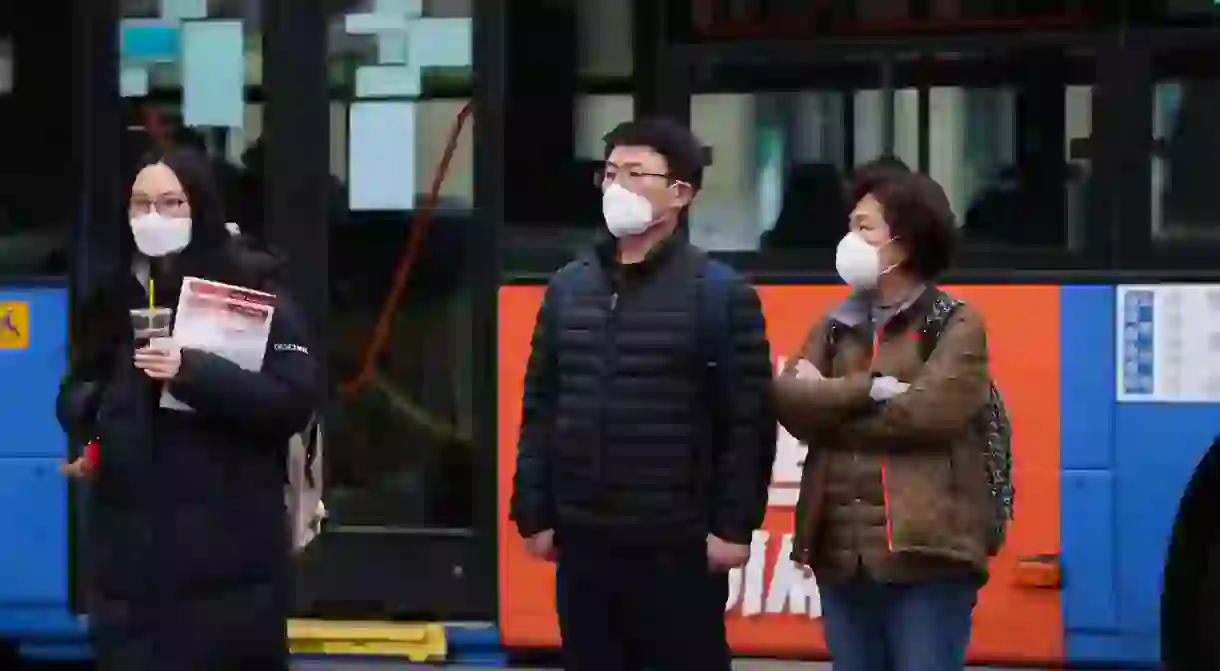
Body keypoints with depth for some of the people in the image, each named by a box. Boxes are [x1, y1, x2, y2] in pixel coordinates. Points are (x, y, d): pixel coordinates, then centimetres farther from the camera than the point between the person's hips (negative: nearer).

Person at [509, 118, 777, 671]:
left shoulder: (721, 293, -4)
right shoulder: (568, 287, 11)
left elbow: (749, 421, -7)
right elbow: (539, 409, 13)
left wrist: (735, 525, -11)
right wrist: (534, 513, 7)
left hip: (679, 546, -5)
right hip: (583, 541, 5)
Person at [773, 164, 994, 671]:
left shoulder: (957, 326, 0)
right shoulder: (834, 327, 17)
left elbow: (927, 411, -16)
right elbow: (789, 400, 0)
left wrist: (830, 405, -5)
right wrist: (869, 390, -15)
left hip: (924, 551, -6)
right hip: (842, 551, 6)